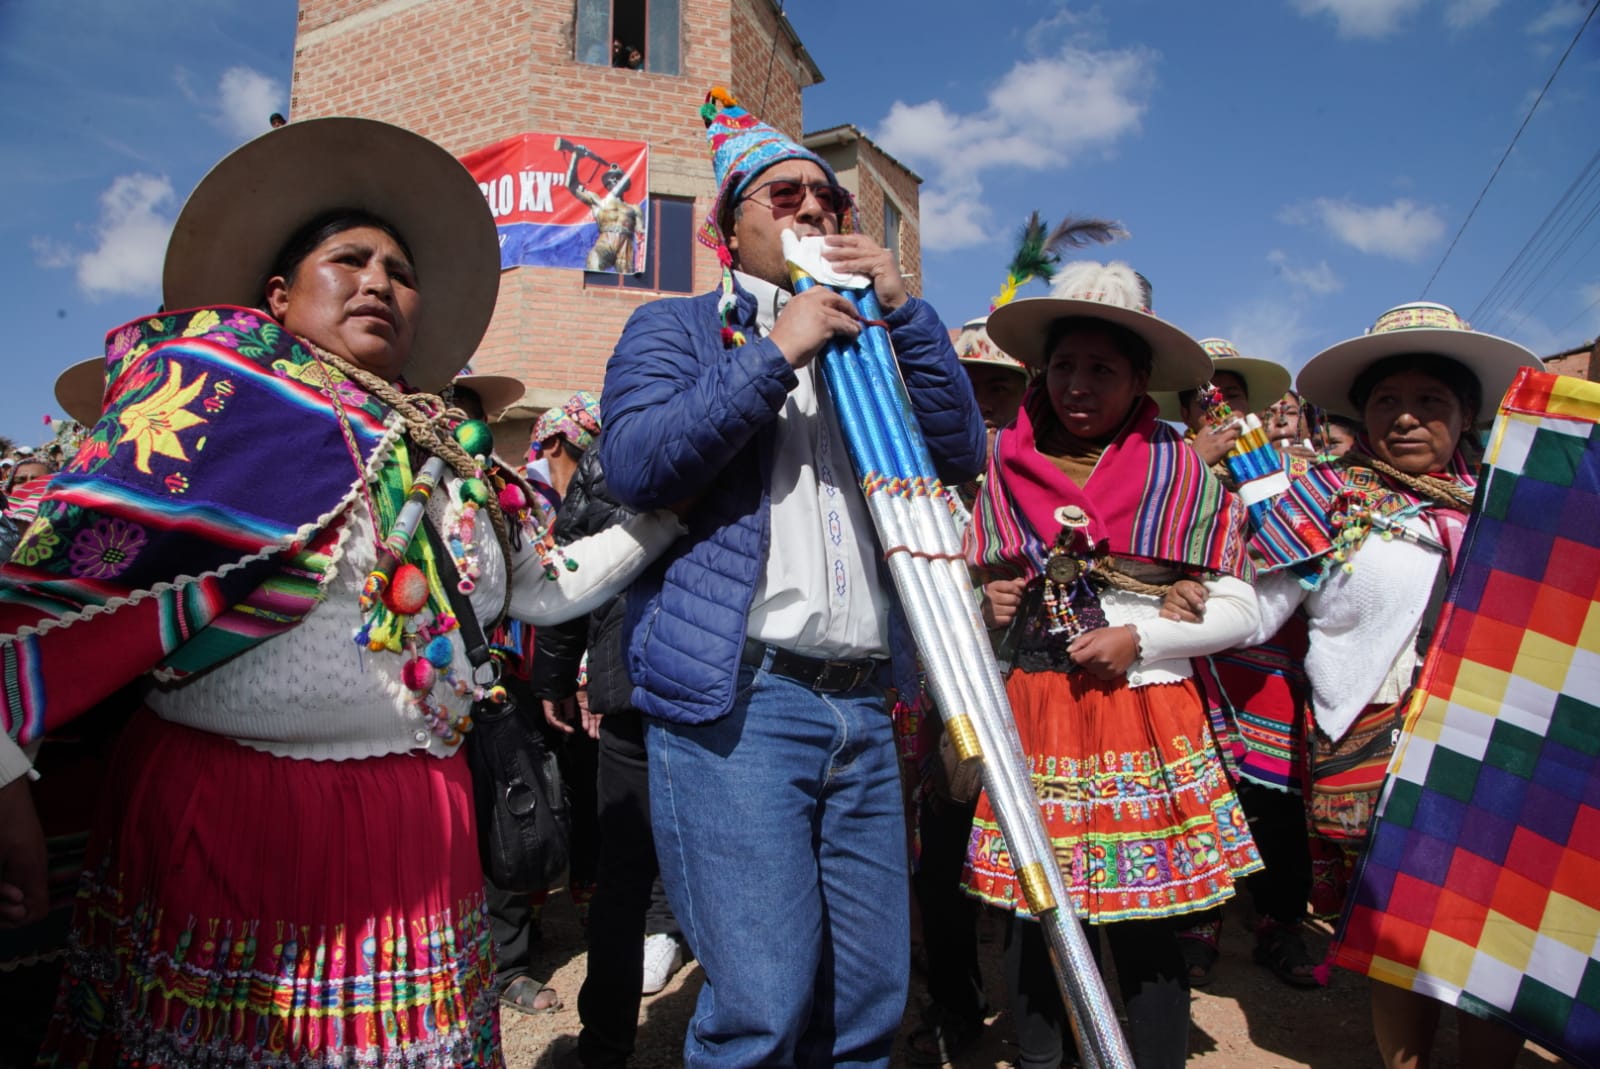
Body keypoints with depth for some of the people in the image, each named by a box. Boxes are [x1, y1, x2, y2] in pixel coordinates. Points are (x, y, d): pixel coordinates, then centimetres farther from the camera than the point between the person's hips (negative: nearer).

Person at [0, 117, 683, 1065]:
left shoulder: (453, 450, 11)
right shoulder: (222, 381, -6)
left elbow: (551, 588, 17)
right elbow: (85, 561, -16)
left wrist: (670, 510, 16)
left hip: (416, 822, 6)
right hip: (226, 811, -5)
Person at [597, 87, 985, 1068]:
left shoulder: (867, 342, 23)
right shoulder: (677, 328, 10)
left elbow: (963, 454, 11)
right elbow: (634, 463, -9)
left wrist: (903, 309, 4)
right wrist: (776, 351, -10)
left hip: (862, 705, 5)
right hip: (735, 698, -5)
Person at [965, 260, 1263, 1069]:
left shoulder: (1181, 474, -1)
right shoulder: (1005, 471, 6)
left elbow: (1239, 610, 2)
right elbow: (979, 596, 19)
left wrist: (1141, 639, -11)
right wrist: (987, 609, -3)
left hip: (1144, 720, -2)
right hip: (1031, 714, 2)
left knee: (1145, 930, 5)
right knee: (1029, 916, 10)